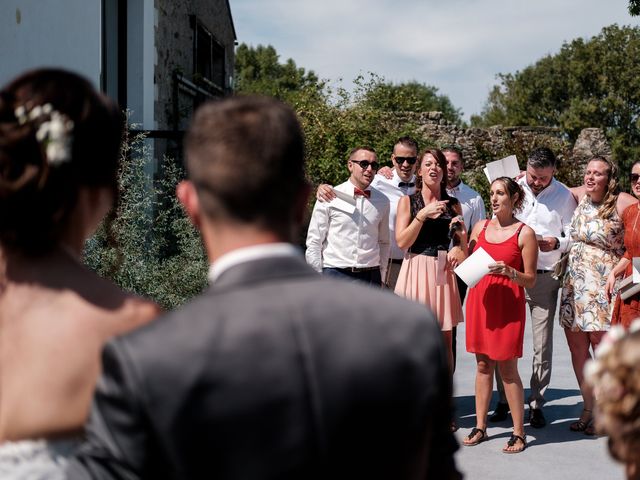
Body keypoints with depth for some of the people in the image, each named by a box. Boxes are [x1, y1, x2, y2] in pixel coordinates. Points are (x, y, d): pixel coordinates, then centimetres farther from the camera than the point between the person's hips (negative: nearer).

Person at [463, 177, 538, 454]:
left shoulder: (524, 233, -4)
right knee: (483, 364, 9)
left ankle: (519, 433, 5)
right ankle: (480, 427, 16)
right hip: (480, 300, 5)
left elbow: (530, 281, -3)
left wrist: (509, 272, -21)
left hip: (508, 305, -4)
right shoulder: (480, 227, 10)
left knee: (507, 368, -3)